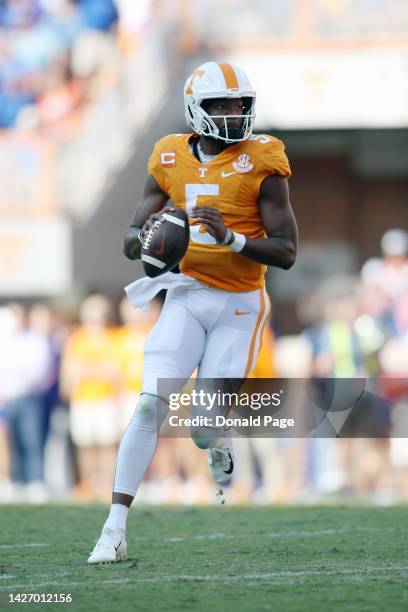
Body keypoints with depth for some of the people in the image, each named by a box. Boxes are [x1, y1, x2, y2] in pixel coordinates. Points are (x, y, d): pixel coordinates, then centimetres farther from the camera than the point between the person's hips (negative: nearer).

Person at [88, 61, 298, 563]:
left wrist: (231, 238, -25)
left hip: (239, 304, -2)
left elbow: (286, 253, -10)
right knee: (151, 404, -14)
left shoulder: (261, 162, -8)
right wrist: (149, 235, -17)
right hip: (186, 297, 2)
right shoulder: (171, 160, 2)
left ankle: (219, 447, 36)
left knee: (206, 425, -6)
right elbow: (131, 241, 7)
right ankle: (115, 530, -12)